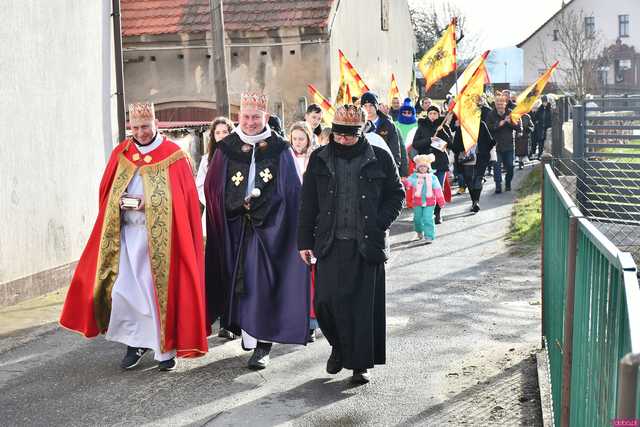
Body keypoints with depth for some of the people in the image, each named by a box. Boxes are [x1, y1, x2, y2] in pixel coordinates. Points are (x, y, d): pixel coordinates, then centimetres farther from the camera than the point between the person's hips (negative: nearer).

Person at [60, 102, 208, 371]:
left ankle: (166, 348, 13)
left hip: (161, 235, -3)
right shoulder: (121, 153, 9)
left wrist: (148, 203, -15)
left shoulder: (173, 155, -3)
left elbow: (185, 197, -7)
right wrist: (121, 201, -7)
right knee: (123, 288, 0)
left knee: (163, 289, 1)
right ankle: (135, 343, 16)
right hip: (127, 233, 4)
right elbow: (107, 191, 14)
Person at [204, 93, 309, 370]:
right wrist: (241, 204, -6)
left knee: (263, 281, -6)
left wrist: (261, 206, -10)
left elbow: (291, 191, 0)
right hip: (235, 228, 2)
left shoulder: (279, 149, 1)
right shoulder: (227, 148, 5)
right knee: (238, 280, 4)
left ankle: (261, 344, -2)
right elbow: (212, 187, 6)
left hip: (269, 227, -2)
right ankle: (247, 331, 18)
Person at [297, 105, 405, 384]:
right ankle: (339, 346, 24)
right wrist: (305, 241, 5)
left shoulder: (379, 159, 1)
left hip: (367, 244, -1)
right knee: (326, 301, -5)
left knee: (365, 305, 2)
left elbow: (396, 195, 8)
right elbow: (308, 202, 9)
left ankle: (361, 363, 17)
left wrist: (379, 224, -7)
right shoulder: (319, 159, 6)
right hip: (330, 244, 1)